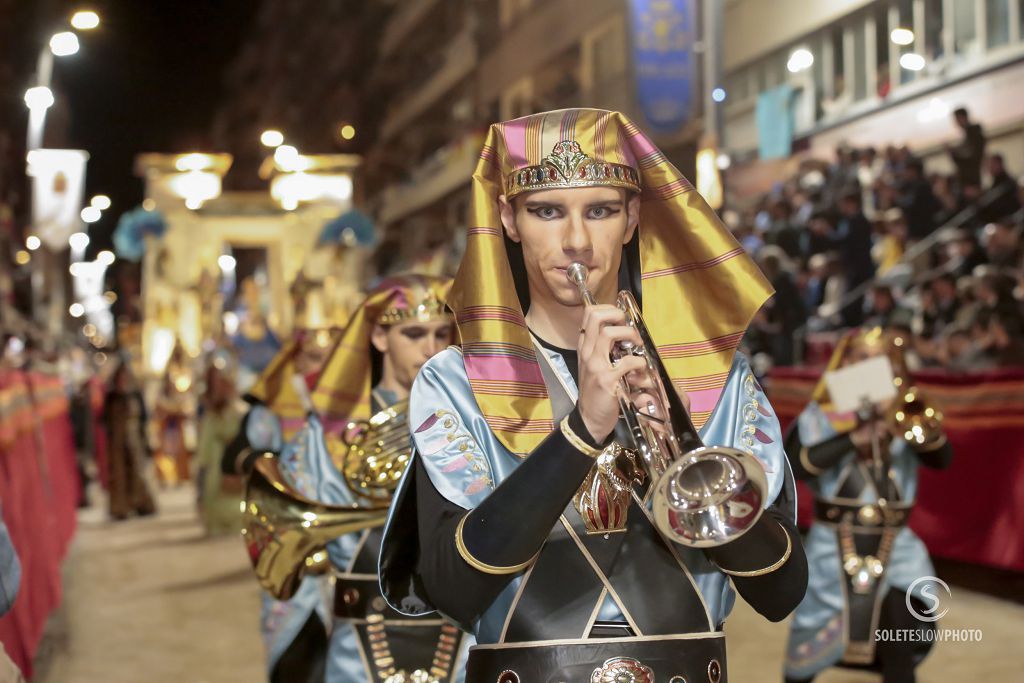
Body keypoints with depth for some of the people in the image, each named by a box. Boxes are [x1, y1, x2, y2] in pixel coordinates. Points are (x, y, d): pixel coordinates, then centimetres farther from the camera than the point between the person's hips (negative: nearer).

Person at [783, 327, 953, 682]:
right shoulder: (819, 417, 1)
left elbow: (942, 458, -6)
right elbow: (796, 465, -16)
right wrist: (854, 438, -23)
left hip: (894, 547, 1)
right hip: (833, 547, -1)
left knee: (900, 652, -13)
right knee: (815, 648, 7)